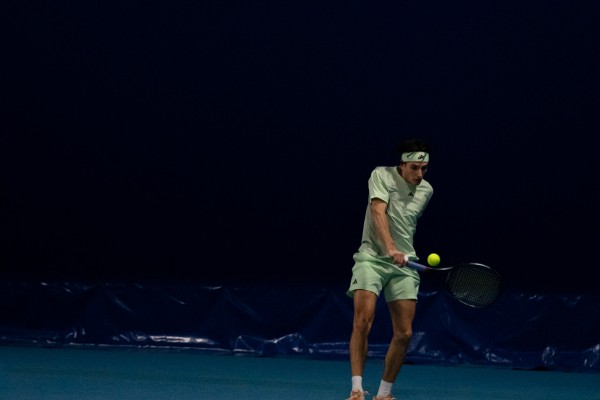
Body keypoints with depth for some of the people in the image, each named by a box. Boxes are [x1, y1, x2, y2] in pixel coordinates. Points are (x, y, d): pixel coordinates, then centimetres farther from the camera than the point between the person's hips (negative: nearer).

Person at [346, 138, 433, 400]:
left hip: (404, 263, 5)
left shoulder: (426, 190, 10)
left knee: (404, 333, -2)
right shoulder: (381, 175, -6)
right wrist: (391, 248, -32)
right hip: (372, 256, -5)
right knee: (363, 322, -19)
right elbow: (378, 212, -20)